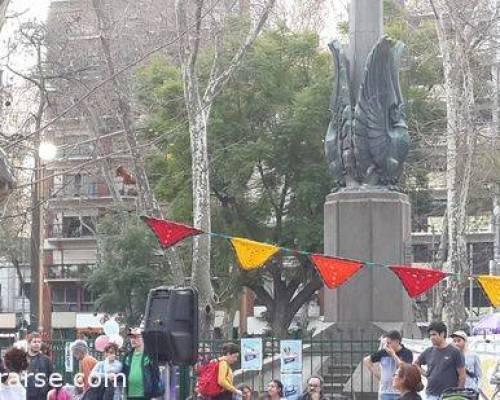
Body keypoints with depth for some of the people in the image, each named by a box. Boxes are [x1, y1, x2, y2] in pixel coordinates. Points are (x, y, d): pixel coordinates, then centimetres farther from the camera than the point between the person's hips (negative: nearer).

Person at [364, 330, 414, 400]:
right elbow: (367, 360, 13)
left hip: (401, 394, -3)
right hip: (385, 393, 3)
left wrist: (393, 354, -18)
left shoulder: (407, 353, -5)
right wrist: (378, 375, 7)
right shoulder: (383, 353, 2)